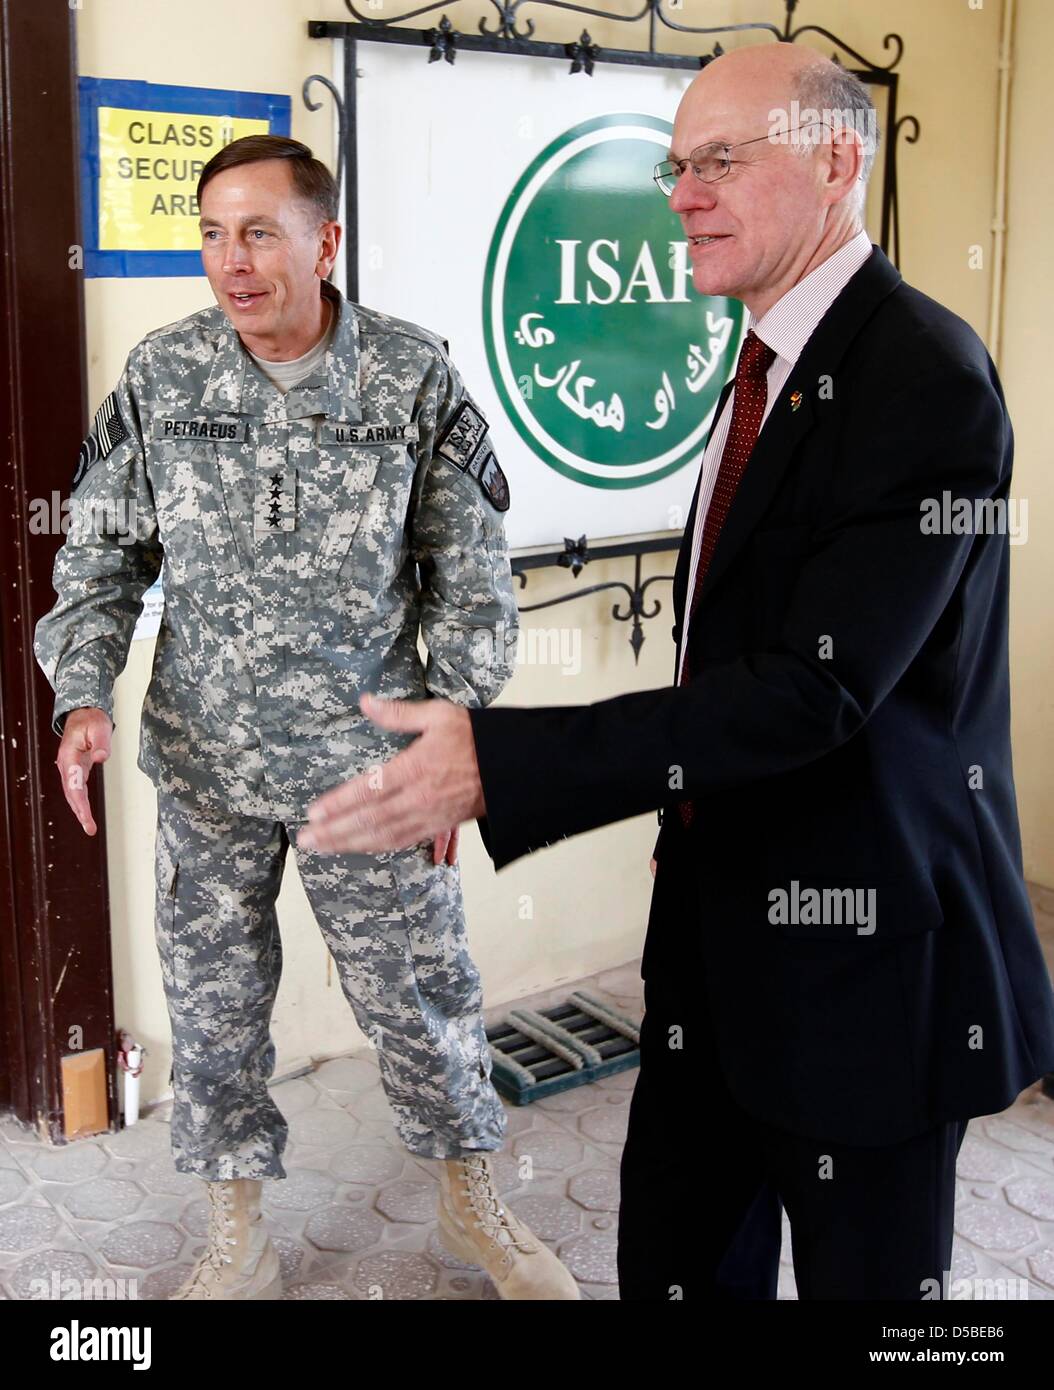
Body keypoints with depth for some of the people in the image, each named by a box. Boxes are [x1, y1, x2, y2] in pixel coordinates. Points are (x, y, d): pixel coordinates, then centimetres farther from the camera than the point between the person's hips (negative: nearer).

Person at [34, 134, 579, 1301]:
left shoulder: (414, 377, -8)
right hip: (205, 766, 2)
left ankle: (472, 1202, 36)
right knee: (212, 1005, 13)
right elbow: (101, 554, 4)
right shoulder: (161, 376, -3)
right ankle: (237, 1237, 35)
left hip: (368, 762, -1)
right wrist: (83, 697, -11)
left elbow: (468, 577, -2)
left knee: (422, 994, 9)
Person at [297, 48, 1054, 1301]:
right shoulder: (764, 366, 10)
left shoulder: (925, 376, -20)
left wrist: (500, 763, -31)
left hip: (863, 944, -8)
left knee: (862, 1272, 11)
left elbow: (815, 683, -28)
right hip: (721, 918, 8)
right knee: (674, 1257, 19)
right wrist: (694, 818, 15)